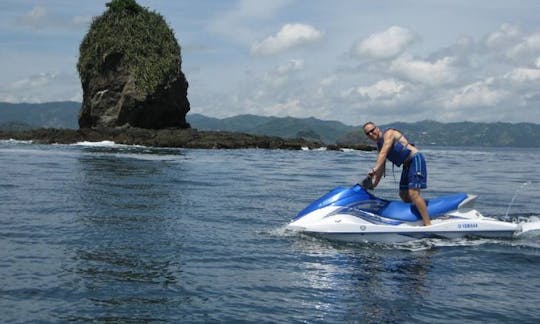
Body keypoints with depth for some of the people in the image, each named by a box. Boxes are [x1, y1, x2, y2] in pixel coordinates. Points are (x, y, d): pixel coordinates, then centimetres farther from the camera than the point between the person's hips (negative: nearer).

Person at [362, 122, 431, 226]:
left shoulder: (389, 133, -9)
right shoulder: (379, 145, 16)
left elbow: (383, 153, -24)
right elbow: (381, 167, 18)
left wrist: (374, 169, -35)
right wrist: (374, 183, 10)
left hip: (416, 159, -10)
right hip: (407, 165, 10)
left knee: (413, 193, -20)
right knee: (403, 195, 12)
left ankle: (428, 224, -21)